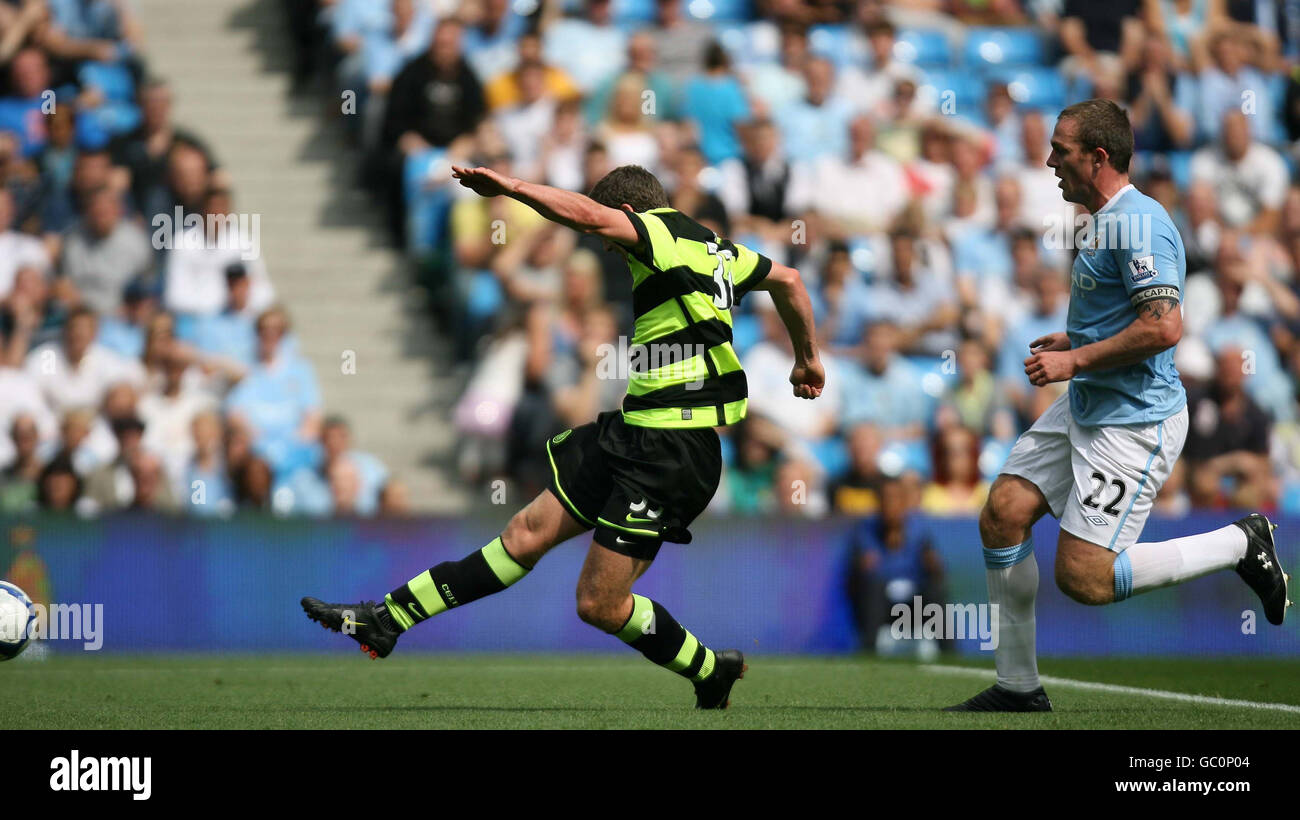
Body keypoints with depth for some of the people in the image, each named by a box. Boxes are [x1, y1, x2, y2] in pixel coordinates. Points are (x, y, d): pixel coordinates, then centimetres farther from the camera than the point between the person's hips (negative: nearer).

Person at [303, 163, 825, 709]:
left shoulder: (664, 232, -11)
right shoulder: (718, 249, 16)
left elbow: (586, 215, -29)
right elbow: (789, 280, 32)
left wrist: (510, 186, -21)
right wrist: (807, 358, 46)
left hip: (670, 453, -10)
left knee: (601, 604, -7)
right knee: (529, 532, 8)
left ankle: (711, 672, 14)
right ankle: (386, 619, 8)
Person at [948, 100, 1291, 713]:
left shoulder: (1138, 223, -19)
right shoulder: (1107, 221, 14)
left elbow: (1164, 326, -27)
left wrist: (1075, 360, -20)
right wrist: (1073, 340, 16)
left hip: (1134, 421, -10)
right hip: (1083, 409, 10)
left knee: (1083, 578, -12)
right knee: (1002, 515, 3)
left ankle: (1239, 544, 3)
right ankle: (1018, 687, 13)